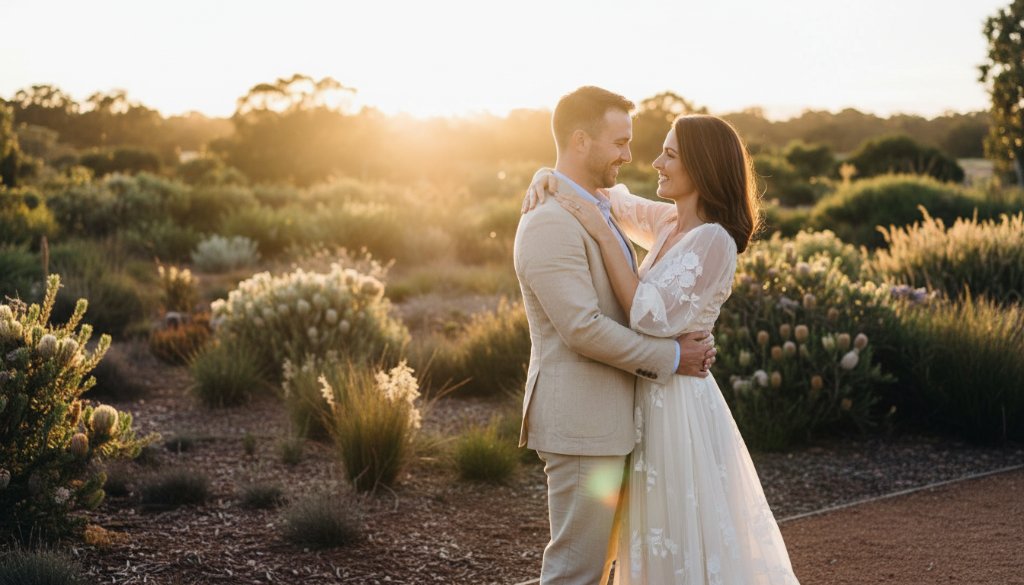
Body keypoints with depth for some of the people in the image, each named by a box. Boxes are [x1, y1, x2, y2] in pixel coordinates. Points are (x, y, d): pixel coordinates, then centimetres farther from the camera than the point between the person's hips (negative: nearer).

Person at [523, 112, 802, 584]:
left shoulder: (712, 240, -19)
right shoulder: (669, 222, 6)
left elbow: (652, 316, -25)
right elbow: (609, 198, 22)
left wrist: (602, 235, -23)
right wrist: (550, 177, 2)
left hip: (679, 402, -9)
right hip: (652, 397, 9)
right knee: (664, 544, 19)